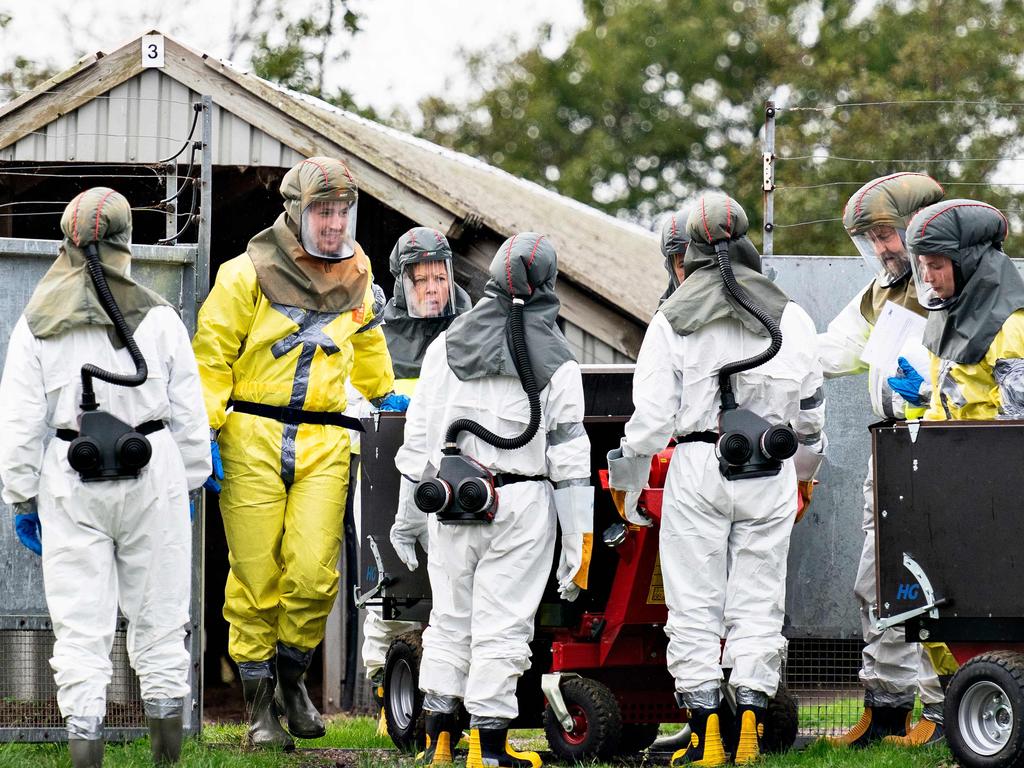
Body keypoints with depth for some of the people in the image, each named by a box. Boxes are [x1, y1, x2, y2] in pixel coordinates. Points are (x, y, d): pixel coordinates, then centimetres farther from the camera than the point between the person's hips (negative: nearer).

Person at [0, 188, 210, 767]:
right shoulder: (158, 317, -1)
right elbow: (189, 413, 3)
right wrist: (189, 482, 14)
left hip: (71, 480, 0)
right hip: (152, 470, 0)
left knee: (81, 628, 1)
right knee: (159, 617, 10)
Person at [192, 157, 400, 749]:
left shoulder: (358, 277, 11)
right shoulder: (249, 275, -3)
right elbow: (211, 356, -1)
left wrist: (385, 395, 40)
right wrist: (206, 432, -8)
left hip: (323, 443, 3)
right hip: (253, 436, -3)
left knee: (314, 573, -8)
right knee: (255, 575, -1)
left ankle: (292, 676, 17)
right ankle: (260, 706, 9)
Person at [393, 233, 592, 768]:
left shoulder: (447, 345, 4)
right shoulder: (555, 362, -4)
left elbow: (419, 437, 8)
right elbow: (569, 457, -6)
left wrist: (406, 515, 16)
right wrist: (577, 540, -2)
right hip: (522, 504, -3)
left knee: (449, 618, 13)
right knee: (502, 625, 0)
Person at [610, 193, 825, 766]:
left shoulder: (671, 321, 1)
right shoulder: (789, 317, 6)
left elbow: (651, 414, -1)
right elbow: (811, 410, 13)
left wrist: (630, 481, 10)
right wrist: (805, 470, 28)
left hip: (697, 466, -1)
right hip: (769, 474, 1)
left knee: (694, 604, 2)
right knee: (758, 601, 5)